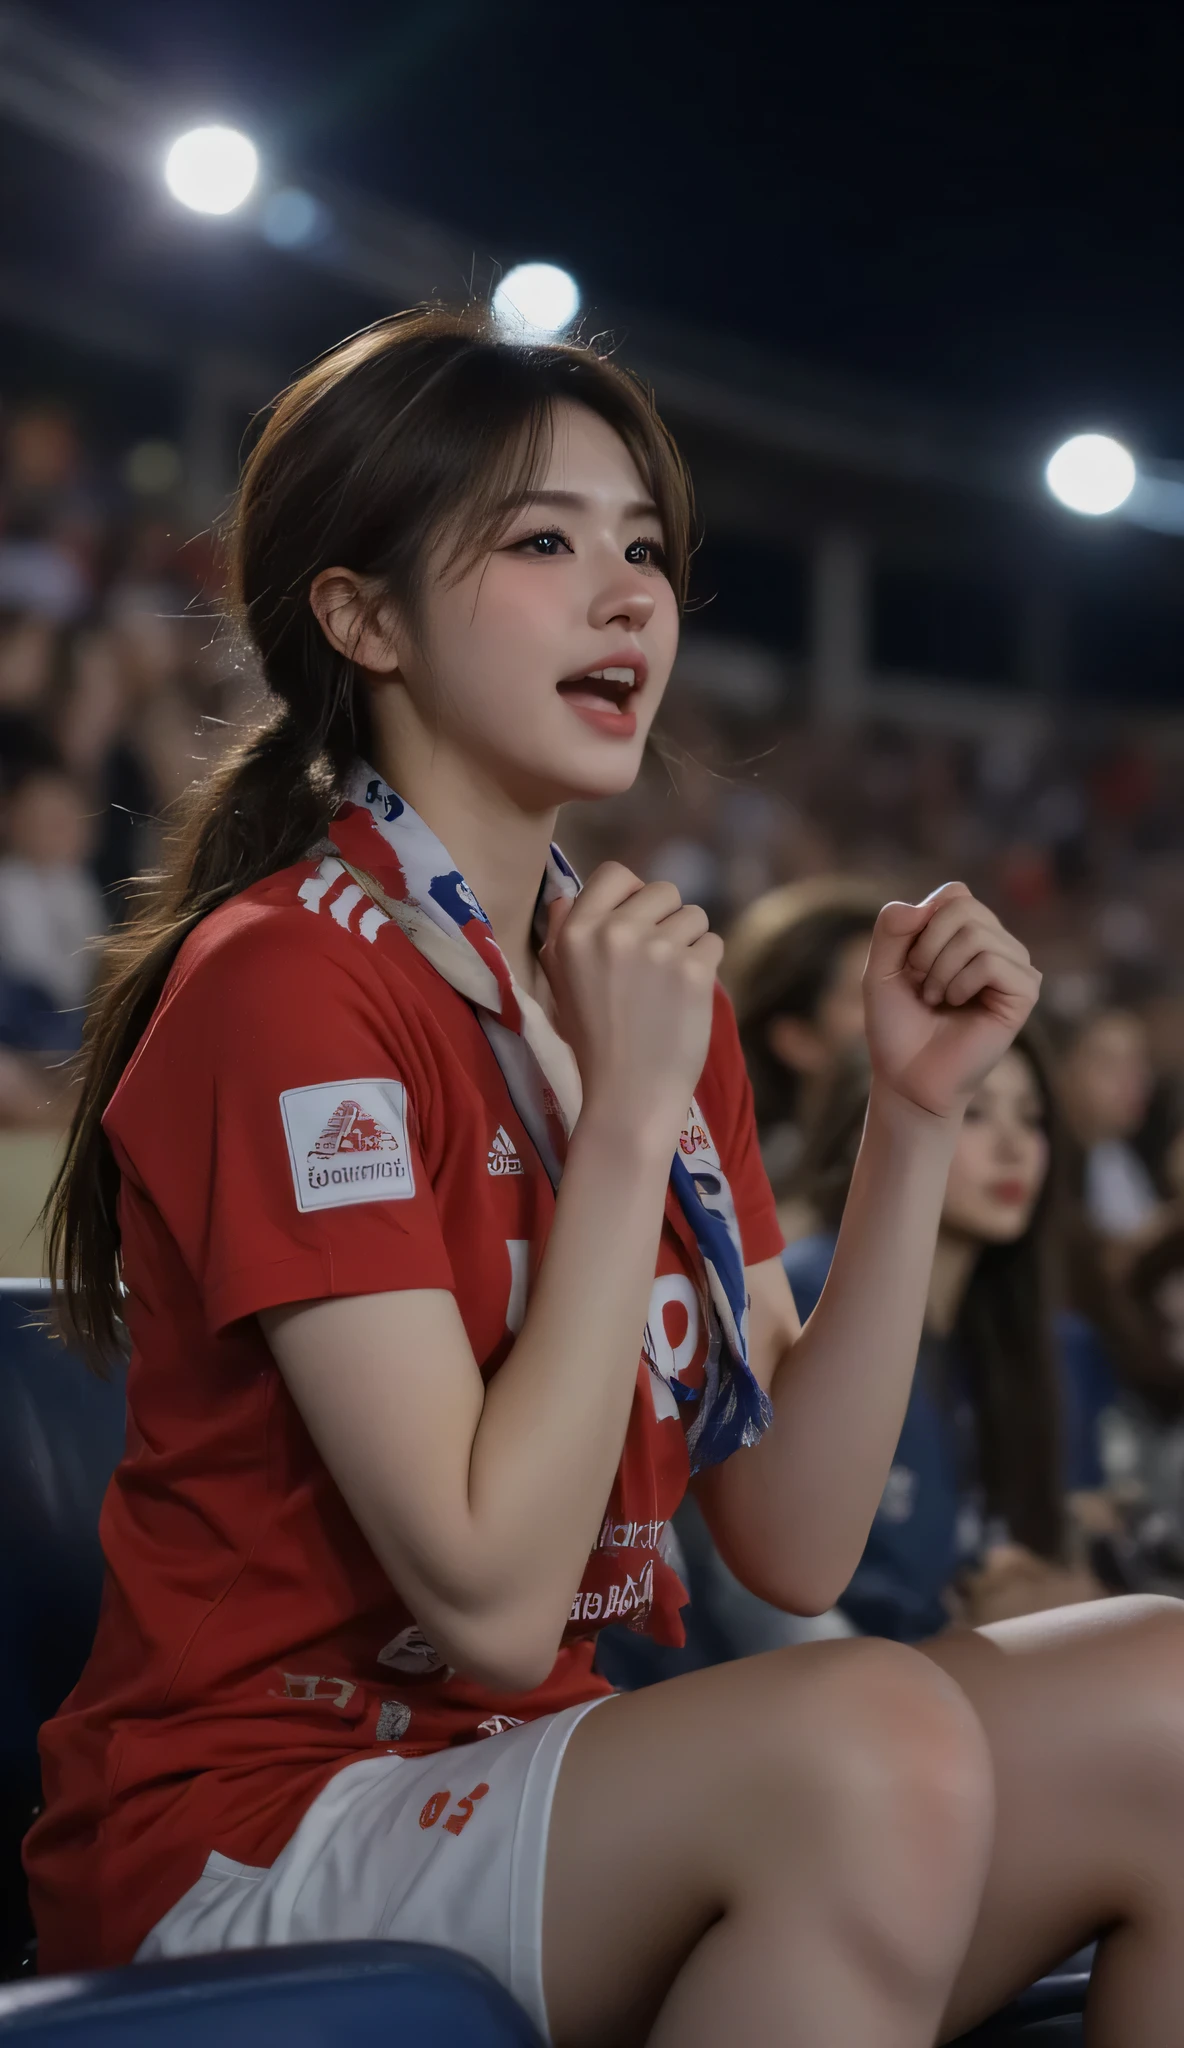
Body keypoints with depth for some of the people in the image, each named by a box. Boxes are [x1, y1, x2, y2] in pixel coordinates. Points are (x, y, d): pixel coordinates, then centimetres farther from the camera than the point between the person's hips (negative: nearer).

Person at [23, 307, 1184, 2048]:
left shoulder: (649, 977, 10)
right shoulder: (288, 982, -15)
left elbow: (792, 1545, 4)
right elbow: (492, 1602, -21)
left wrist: (916, 1119, -3)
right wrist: (631, 1117, -21)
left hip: (516, 1788, 7)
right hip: (250, 1840, -7)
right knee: (873, 1750, -32)